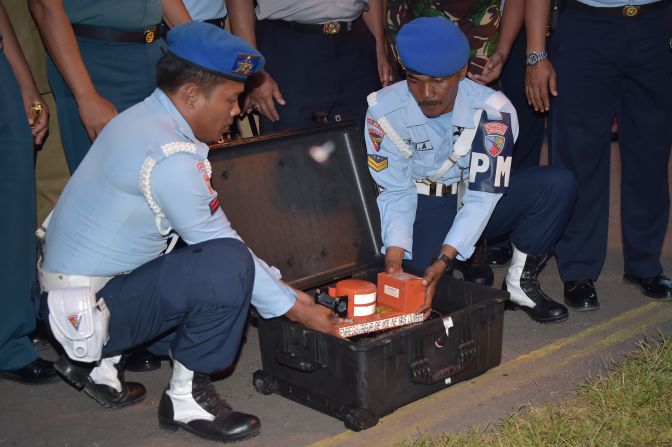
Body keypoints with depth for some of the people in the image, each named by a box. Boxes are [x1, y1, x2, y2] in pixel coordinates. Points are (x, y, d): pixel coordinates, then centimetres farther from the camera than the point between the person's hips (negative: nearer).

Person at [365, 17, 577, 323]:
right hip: (421, 207, -1)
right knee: (420, 269, -32)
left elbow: (483, 193, -26)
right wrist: (395, 253, -34)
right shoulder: (384, 111, -21)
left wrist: (444, 260, -38)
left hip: (475, 204, 1)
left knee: (557, 184, -23)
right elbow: (395, 191, -17)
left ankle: (520, 282, -8)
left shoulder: (493, 111, -24)